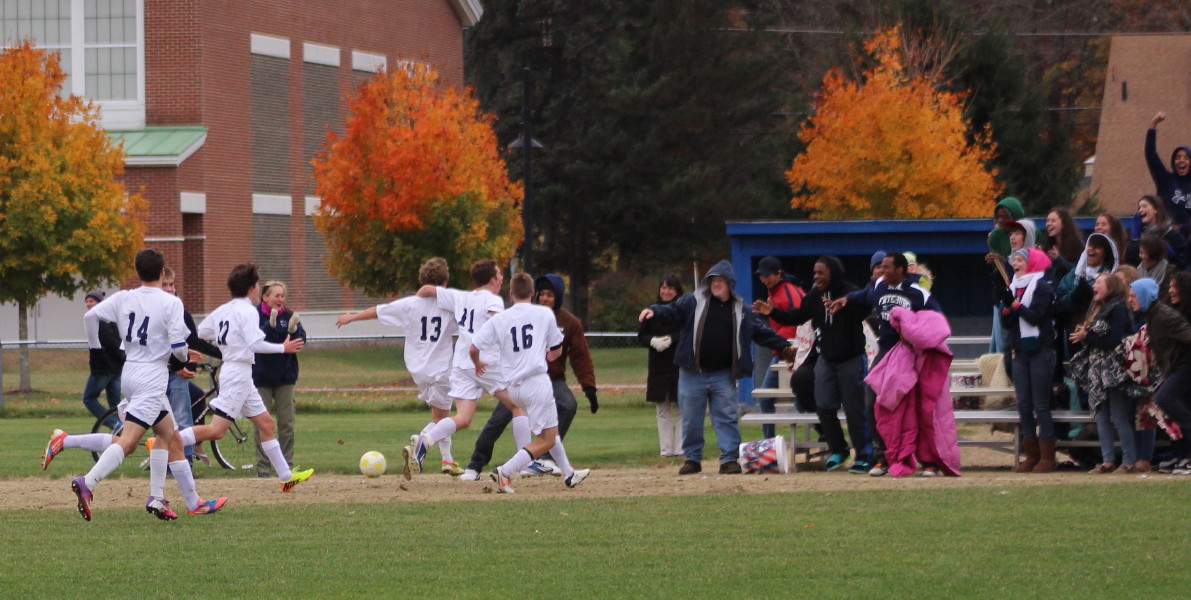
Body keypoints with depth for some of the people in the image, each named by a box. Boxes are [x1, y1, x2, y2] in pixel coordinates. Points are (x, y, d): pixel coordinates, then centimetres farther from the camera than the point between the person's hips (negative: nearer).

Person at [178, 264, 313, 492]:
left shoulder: (223, 310, 11)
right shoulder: (247, 311, -13)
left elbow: (201, 332, 17)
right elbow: (256, 344, -22)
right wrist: (283, 348, -11)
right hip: (238, 373, -10)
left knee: (265, 422, 13)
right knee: (217, 430, -15)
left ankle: (286, 476, 17)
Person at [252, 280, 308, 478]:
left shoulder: (288, 316, 3)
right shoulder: (255, 316, -7)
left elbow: (301, 339, -6)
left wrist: (293, 331, -27)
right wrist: (270, 326, -34)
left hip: (285, 376, 3)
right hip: (261, 378, -3)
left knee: (287, 423, 3)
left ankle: (286, 464, 10)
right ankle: (263, 467, 3)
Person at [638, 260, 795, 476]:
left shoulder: (741, 310, 11)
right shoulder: (693, 302, 5)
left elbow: (762, 333, 18)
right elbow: (672, 312, -3)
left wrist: (784, 347, 14)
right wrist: (654, 311, -23)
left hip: (723, 375, 1)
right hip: (693, 374, -1)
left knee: (727, 418, -2)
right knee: (691, 419, 4)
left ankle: (729, 458, 1)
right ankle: (692, 459, 15)